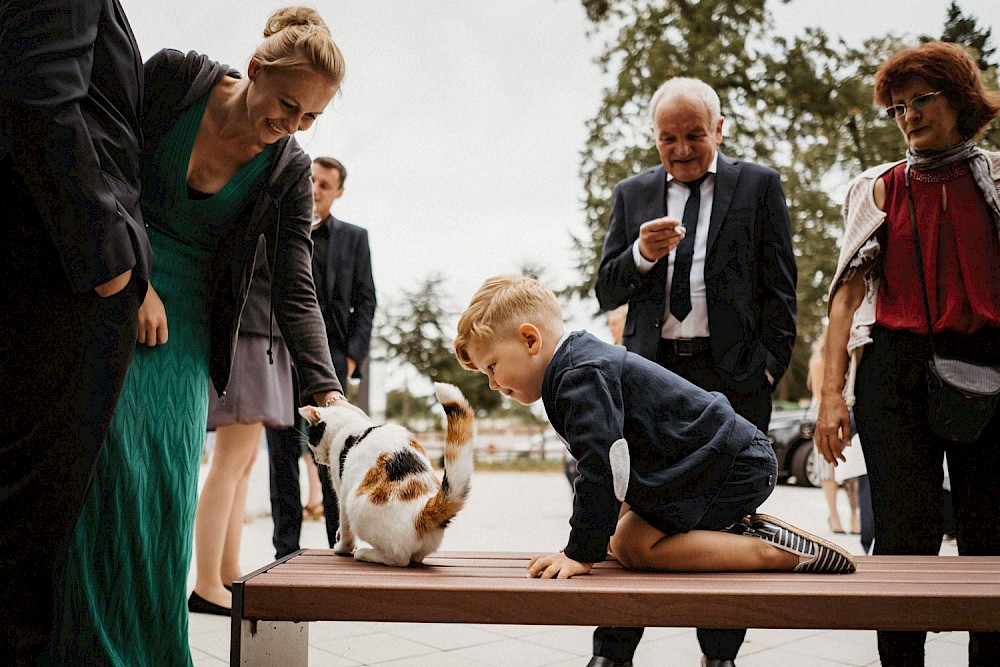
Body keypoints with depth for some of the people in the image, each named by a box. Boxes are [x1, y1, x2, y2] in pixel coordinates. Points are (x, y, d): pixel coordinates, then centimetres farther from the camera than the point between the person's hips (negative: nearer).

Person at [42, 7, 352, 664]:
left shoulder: (289, 172, -5)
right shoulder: (174, 78, -9)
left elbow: (297, 295, -9)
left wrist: (329, 394, -21)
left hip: (181, 323, 2)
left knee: (166, 478, -3)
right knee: (110, 463, -11)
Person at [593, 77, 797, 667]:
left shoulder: (758, 185, 8)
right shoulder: (632, 194, 14)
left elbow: (779, 287, 5)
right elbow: (608, 293, 10)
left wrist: (769, 368, -4)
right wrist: (641, 254, -10)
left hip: (733, 375, -1)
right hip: (650, 373, 2)